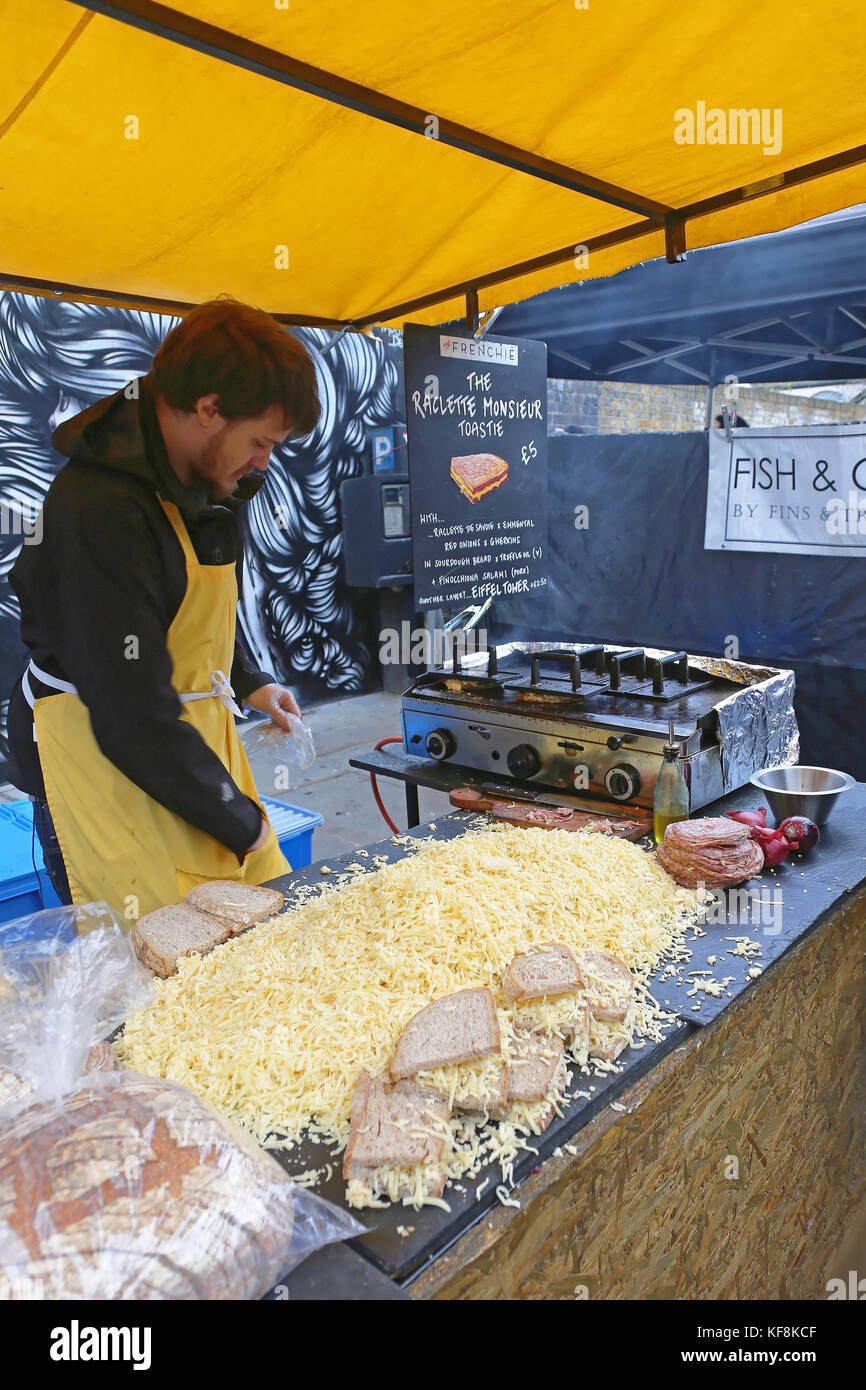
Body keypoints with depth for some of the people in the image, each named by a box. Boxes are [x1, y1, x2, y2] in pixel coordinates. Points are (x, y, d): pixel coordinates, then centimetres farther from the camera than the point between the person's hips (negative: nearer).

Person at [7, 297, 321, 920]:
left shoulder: (210, 480, 6)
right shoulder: (99, 509, -23)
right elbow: (134, 718, -23)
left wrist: (250, 681, 9)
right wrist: (240, 820, -14)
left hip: (190, 731, 8)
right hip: (104, 759, -8)